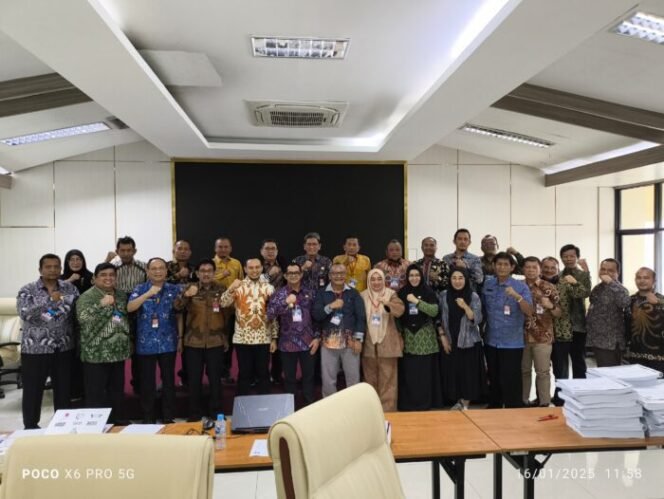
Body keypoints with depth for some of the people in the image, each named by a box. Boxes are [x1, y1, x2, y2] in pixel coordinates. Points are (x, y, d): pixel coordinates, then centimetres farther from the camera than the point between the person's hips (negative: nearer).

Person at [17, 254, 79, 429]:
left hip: (64, 348, 3)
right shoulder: (27, 290, -5)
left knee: (64, 389, 12)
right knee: (33, 390, 8)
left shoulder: (70, 288, 4)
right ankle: (30, 427, 23)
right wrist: (50, 300, -24)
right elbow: (24, 314, -20)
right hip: (35, 348, -2)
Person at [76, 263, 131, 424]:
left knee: (117, 390, 15)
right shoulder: (87, 296, -8)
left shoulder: (121, 295, 11)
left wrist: (128, 343, 16)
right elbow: (83, 318, -23)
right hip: (96, 353, -6)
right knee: (95, 392, 1)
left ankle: (117, 419, 28)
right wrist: (101, 304, -31)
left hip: (118, 351, 6)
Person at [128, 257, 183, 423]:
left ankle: (168, 417, 19)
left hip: (168, 343, 1)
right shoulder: (140, 289, 1)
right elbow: (129, 308, -15)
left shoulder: (175, 289, 2)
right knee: (147, 382, 7)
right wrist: (149, 293, -24)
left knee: (168, 381, 7)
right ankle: (148, 418, 20)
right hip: (146, 344, 0)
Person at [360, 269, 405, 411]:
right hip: (368, 343, 2)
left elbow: (400, 310, -19)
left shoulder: (391, 294, -2)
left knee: (387, 378, 1)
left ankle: (388, 409, 10)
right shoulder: (362, 296, 4)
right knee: (370, 378, 12)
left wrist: (387, 304, -38)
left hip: (387, 343, -2)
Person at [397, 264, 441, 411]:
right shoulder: (402, 293, 5)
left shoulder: (428, 292, -1)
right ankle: (408, 403, 12)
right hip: (408, 336, 1)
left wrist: (416, 301, -19)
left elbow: (434, 311, -15)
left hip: (425, 337, -1)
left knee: (424, 371, 1)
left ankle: (425, 403, 14)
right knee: (408, 372, 1)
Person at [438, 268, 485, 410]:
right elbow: (439, 319, 4)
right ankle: (458, 401, 26)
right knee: (453, 372, 7)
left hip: (469, 342, -2)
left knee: (468, 373, 3)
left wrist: (465, 306, -25)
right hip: (450, 342, 2)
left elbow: (477, 320, -11)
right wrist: (443, 337, -2)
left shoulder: (473, 296, -5)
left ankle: (465, 404, 18)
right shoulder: (444, 295, 1)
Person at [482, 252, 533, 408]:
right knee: (494, 379, 16)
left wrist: (517, 296, -33)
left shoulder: (521, 286, -8)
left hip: (512, 343, -4)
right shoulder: (487, 285, 3)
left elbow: (529, 311, -18)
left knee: (511, 381, -1)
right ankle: (493, 408, 31)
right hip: (491, 341, 4)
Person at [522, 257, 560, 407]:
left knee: (543, 371, 2)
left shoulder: (549, 288, 0)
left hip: (543, 337, -2)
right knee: (523, 370, 10)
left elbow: (559, 313, 1)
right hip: (522, 336, 2)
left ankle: (544, 403, 12)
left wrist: (551, 306, -18)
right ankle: (522, 402, 21)